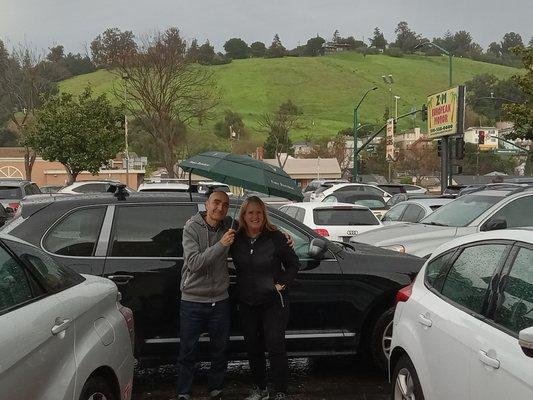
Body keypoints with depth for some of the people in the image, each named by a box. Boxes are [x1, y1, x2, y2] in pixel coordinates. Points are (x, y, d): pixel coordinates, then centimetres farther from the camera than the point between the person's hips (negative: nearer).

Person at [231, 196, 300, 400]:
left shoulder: (275, 237, -10)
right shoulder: (236, 239, -1)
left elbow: (294, 264, -3)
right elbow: (237, 266, 15)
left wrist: (282, 284, -10)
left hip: (273, 301, -4)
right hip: (247, 304, 4)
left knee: (275, 347, -5)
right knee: (253, 348, 13)